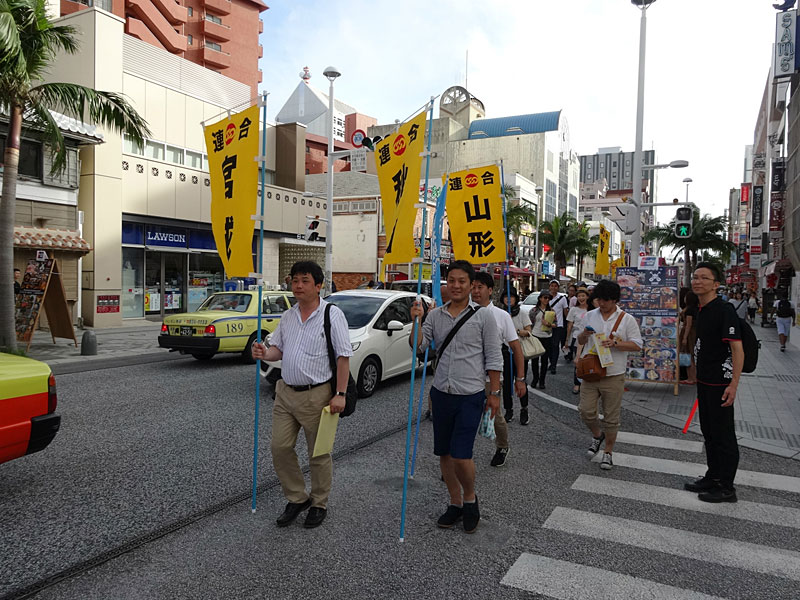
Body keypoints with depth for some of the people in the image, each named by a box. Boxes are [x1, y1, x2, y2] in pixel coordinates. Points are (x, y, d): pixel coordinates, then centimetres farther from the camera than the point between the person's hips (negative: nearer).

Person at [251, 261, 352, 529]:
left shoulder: (332, 314, -10)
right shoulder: (288, 316, 10)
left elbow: (343, 356, -11)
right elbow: (278, 348, 16)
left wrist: (340, 394, -16)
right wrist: (265, 354, -8)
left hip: (316, 395, -6)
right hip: (286, 393, 6)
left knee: (319, 454, 7)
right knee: (280, 447, 8)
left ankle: (319, 504, 27)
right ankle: (297, 499, 28)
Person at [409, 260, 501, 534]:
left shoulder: (483, 316, -4)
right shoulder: (435, 315, 6)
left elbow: (493, 358, -2)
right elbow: (418, 346, 0)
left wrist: (494, 392, -4)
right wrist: (416, 322, -15)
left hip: (470, 395, -4)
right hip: (441, 393, 4)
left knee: (461, 455, -9)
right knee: (444, 454, 12)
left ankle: (470, 498, 20)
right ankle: (456, 504, 31)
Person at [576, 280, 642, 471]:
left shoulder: (626, 319, -2)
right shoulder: (590, 316, 8)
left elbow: (637, 345, -5)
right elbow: (580, 342, 17)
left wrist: (615, 343, -19)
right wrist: (584, 335, -7)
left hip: (613, 376, -3)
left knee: (611, 417, 6)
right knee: (586, 411, 0)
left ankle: (608, 452, 21)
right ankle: (597, 435, 29)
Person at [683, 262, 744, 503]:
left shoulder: (724, 310, -17)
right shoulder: (702, 311, 10)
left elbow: (737, 349, -21)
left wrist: (733, 384, -25)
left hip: (721, 384, -9)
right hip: (705, 381, 9)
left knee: (723, 434, 2)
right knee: (709, 431, 18)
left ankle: (726, 487, 14)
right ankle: (713, 476, 32)